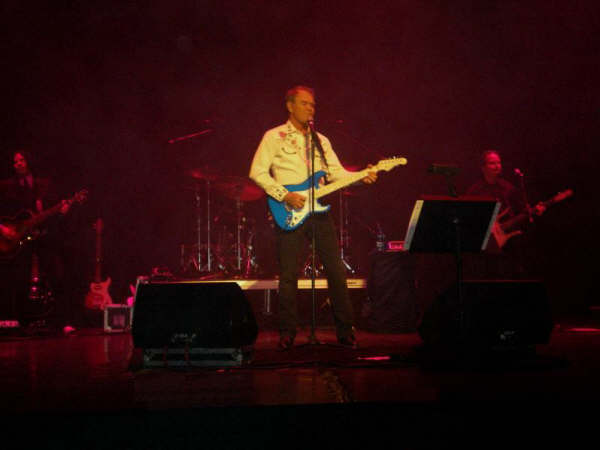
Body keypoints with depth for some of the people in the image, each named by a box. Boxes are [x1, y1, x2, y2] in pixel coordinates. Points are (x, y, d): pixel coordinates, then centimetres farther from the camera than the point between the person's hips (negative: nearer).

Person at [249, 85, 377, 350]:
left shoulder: (321, 141, 18)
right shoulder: (274, 137, 2)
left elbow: (337, 172, 11)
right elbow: (257, 172, -5)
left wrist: (361, 177, -8)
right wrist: (284, 195, -14)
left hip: (318, 211, 4)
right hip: (289, 213, -4)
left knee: (336, 270, 1)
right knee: (289, 275, -1)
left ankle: (345, 330, 9)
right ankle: (287, 333, 11)